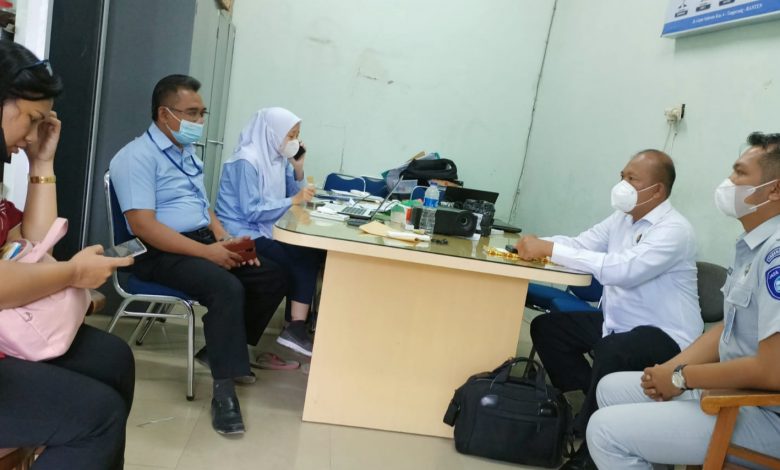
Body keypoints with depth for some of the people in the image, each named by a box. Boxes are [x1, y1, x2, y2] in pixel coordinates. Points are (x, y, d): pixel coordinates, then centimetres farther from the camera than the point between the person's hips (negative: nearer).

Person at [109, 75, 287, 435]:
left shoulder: (188, 154, 18)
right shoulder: (137, 156, -11)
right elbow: (144, 226, -21)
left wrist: (225, 241, 0)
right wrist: (207, 252, -25)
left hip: (205, 242, 9)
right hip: (161, 253, -9)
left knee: (272, 277, -2)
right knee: (227, 287, -33)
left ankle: (221, 348, 12)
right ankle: (224, 388, -25)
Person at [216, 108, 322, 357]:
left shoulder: (278, 157, 10)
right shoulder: (247, 161, -16)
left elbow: (292, 197, 10)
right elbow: (251, 212, -23)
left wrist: (298, 169, -3)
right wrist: (294, 200, -22)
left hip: (264, 232, 8)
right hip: (243, 234, -8)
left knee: (312, 255, -12)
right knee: (300, 260, -18)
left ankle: (298, 324, -13)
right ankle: (296, 326, -5)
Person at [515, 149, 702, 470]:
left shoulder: (673, 230, -20)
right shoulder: (622, 218, 6)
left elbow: (622, 269, -34)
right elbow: (580, 243, 3)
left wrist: (551, 250, -34)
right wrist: (537, 244, -17)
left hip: (664, 335, -9)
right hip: (616, 321, 9)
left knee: (611, 352, -36)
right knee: (546, 327, 2)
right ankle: (592, 404, 10)